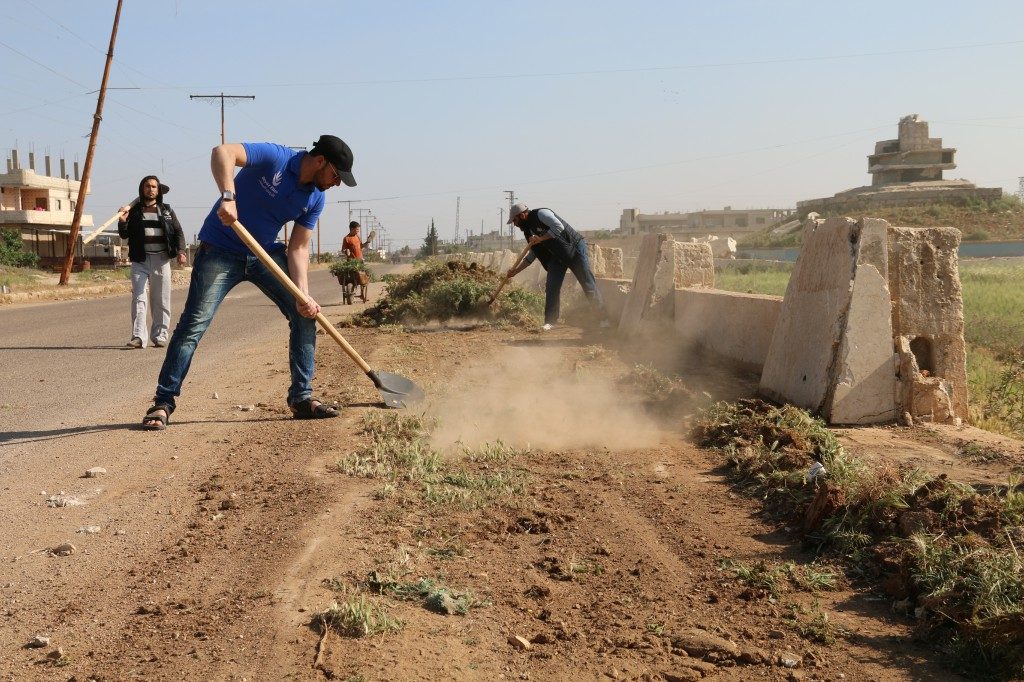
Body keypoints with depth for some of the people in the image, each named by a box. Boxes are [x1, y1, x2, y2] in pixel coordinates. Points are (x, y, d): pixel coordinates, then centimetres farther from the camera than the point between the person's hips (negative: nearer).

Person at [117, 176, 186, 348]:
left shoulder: (167, 210, 12)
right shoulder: (134, 211, 9)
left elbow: (178, 232, 9)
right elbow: (124, 235, 7)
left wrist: (180, 251, -6)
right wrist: (122, 221, -13)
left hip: (161, 259, 1)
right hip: (140, 260, -1)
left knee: (161, 300, 4)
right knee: (138, 297, -10)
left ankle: (160, 336, 11)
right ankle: (138, 337, -15)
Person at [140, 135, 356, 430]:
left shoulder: (315, 199, -2)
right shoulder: (274, 157, -19)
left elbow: (298, 249, -4)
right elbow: (222, 152, -34)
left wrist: (303, 295, -17)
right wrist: (228, 197, -49)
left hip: (266, 253, 6)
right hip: (220, 251, -6)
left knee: (305, 314, -3)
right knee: (193, 325, -13)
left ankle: (302, 397, 5)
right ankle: (163, 403, -1)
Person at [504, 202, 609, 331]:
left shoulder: (541, 214, -15)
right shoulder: (528, 229, 10)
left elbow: (558, 227, -31)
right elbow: (532, 255, 18)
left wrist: (540, 239, -25)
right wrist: (515, 271, 14)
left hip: (574, 249, -8)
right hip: (557, 256, 8)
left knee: (588, 285, -4)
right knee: (551, 287, -3)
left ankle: (604, 319, 4)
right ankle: (550, 321, 3)